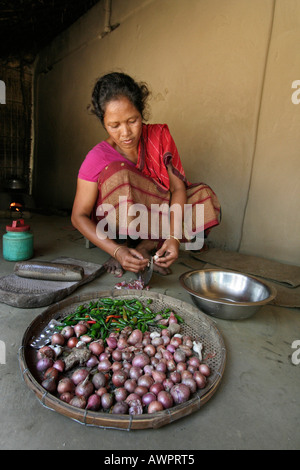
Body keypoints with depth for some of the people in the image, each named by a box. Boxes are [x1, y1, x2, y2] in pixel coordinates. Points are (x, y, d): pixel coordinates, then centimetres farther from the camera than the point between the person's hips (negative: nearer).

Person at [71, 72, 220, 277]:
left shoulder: (160, 136, -11)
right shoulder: (97, 159, -19)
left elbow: (178, 187, -14)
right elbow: (79, 216, -17)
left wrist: (174, 236, -29)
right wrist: (117, 251, -31)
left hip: (155, 215, 4)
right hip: (115, 229, -3)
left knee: (205, 195, -16)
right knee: (118, 174, -30)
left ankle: (144, 248, -20)